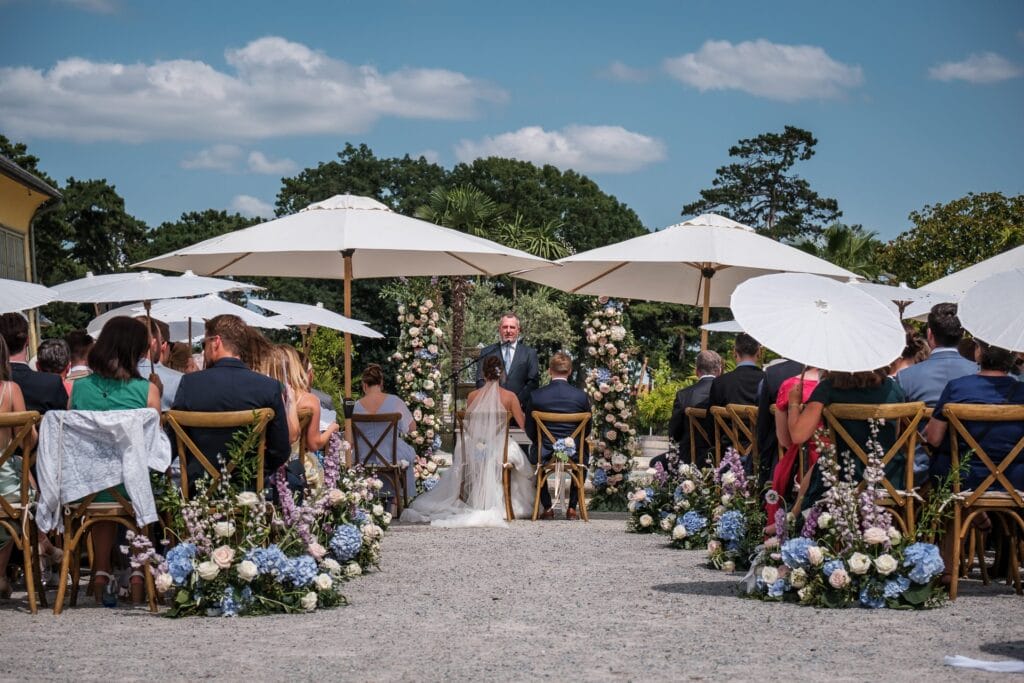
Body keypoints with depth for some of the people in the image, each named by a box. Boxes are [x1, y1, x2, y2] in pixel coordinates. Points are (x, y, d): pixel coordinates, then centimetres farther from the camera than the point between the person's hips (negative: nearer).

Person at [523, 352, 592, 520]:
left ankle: (547, 508, 32)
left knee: (535, 453, 36)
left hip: (545, 455, -1)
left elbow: (530, 430, -1)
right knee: (583, 455, 37)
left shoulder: (536, 395, -11)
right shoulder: (581, 396, -10)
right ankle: (572, 508, 31)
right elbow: (587, 430, 1)